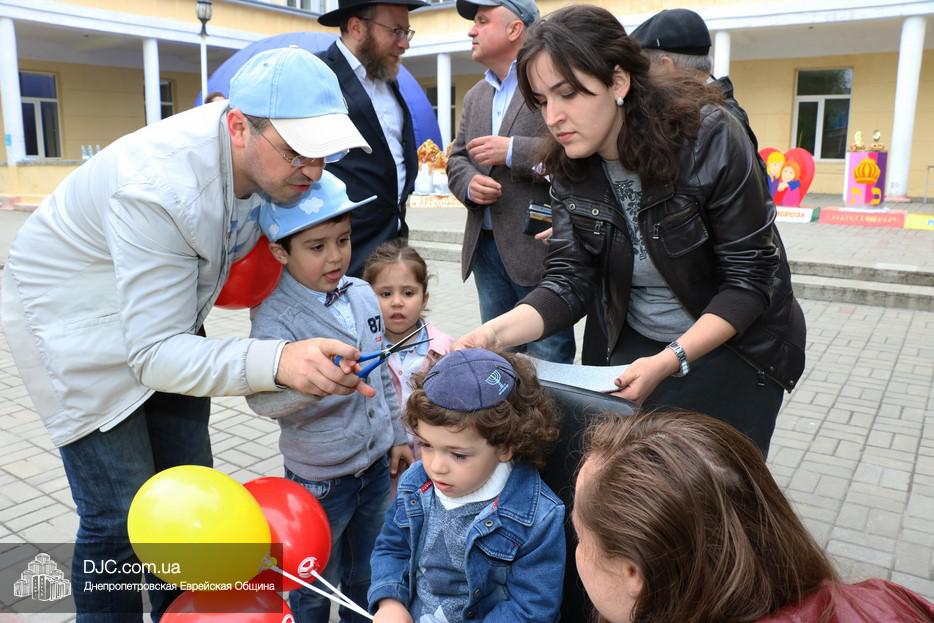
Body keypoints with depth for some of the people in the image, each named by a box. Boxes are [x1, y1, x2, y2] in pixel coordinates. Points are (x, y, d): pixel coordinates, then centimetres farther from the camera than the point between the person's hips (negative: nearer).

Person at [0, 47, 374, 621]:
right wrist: (277, 362, -52)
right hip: (80, 329, -6)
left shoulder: (267, 152, -17)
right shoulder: (159, 188, -38)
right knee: (121, 516, -7)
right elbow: (155, 354, -38)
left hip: (164, 318, 7)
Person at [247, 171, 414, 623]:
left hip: (376, 464, 6)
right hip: (319, 479, -5)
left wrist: (398, 435, 14)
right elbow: (260, 397, -34)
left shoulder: (363, 295, -1)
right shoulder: (276, 317, -20)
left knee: (368, 576, 24)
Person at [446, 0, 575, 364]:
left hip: (540, 247, -7)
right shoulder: (475, 96, 19)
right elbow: (456, 159, 18)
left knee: (548, 359, 0)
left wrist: (513, 150, -18)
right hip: (485, 247, 7)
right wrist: (469, 183, -5)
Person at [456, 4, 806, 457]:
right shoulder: (570, 169, -10)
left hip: (738, 348, -3)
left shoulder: (708, 139, -24)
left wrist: (668, 362, -31)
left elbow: (750, 279, -21)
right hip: (636, 347, 4)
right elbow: (567, 280, -13)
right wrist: (496, 333, -31)